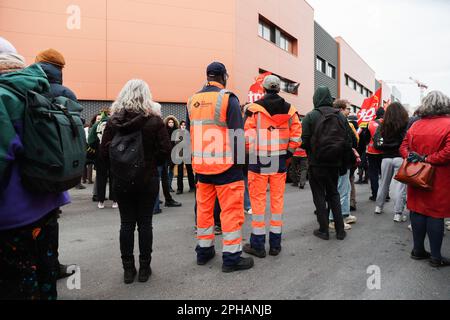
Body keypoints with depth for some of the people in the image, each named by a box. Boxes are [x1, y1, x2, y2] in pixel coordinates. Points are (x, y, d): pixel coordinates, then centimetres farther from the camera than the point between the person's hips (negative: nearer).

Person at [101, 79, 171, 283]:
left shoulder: (113, 121, -3)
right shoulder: (154, 121, -9)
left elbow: (104, 150, -3)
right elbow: (165, 150, -10)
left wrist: (118, 166, 10)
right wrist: (152, 164, 6)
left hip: (121, 180, 2)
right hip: (147, 180, -2)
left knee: (126, 224, 11)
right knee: (145, 224, 8)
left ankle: (128, 269, 20)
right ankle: (144, 268, 18)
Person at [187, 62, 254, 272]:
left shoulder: (193, 101, 9)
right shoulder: (228, 99, -10)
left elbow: (189, 133, 14)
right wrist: (238, 160, -2)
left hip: (201, 166, 6)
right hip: (226, 165, -6)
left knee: (204, 207, 15)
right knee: (231, 209, 2)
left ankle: (204, 251, 28)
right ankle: (231, 257, 9)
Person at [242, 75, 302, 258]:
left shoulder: (254, 108, -5)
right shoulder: (289, 109, 7)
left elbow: (247, 135, -10)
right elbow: (296, 134, 4)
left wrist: (249, 153, 4)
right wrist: (289, 153, 13)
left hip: (259, 160, -3)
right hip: (280, 161, 4)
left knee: (258, 200, 4)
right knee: (277, 199, 10)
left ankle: (258, 244, 10)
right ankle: (275, 243, 18)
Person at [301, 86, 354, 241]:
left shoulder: (310, 116, -10)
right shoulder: (341, 116, 3)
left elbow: (305, 142, -14)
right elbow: (348, 141, 0)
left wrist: (311, 154, 5)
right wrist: (339, 156, 13)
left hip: (317, 163, -4)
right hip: (335, 163, 4)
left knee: (319, 196, 7)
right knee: (334, 194, 17)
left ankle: (324, 230, 12)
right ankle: (340, 230, 19)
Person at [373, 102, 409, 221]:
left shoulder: (384, 126, 2)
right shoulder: (406, 124, -8)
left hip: (386, 158, 4)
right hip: (400, 157, -4)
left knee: (384, 183, 18)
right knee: (400, 186, 1)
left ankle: (379, 207, 31)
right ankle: (398, 214, 4)